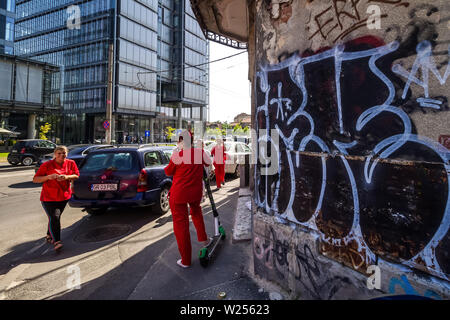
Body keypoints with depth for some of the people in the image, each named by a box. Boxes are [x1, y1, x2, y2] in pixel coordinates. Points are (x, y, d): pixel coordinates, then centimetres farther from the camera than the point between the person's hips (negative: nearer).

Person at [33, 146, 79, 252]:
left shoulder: (71, 163, 3)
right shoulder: (47, 165, -6)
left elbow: (76, 175, 1)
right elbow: (35, 179, -6)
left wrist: (67, 177, -19)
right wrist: (48, 177, -23)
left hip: (64, 196, 4)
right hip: (49, 197, -3)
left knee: (56, 217, 14)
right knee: (54, 218, -13)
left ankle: (49, 236, 36)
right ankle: (56, 242, -9)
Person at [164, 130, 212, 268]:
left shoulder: (177, 155, -15)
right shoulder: (200, 153, -5)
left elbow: (168, 172, 0)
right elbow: (208, 163, 16)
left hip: (178, 194, -4)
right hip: (196, 193, 4)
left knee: (180, 223, 6)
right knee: (196, 211, 35)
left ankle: (185, 260, 15)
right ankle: (203, 238, 36)